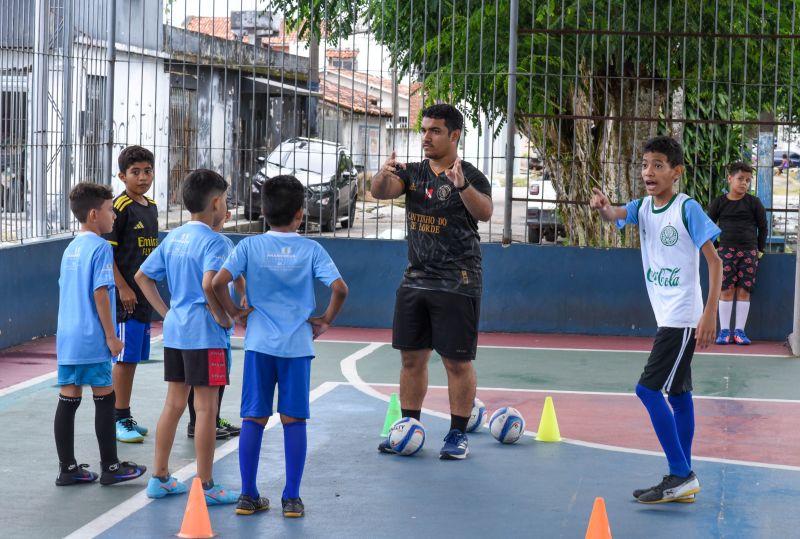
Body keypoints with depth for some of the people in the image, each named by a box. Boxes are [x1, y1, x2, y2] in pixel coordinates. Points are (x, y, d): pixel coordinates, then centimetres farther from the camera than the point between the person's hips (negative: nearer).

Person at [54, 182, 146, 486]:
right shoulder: (100, 248, -12)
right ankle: (110, 467, 9)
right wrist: (111, 336, -12)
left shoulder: (70, 249, 13)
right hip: (92, 339, -8)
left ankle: (67, 469, 10)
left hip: (67, 336, 8)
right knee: (105, 399, 2)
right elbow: (100, 293, -17)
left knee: (68, 400, 7)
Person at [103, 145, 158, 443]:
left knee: (133, 357, 13)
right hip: (126, 296, -8)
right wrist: (123, 288, -18)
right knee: (124, 357, -4)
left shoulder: (151, 207, 12)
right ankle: (119, 420, 2)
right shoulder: (120, 207, -12)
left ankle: (125, 417, 21)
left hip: (145, 295, 8)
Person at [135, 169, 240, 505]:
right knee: (206, 408, -1)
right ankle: (205, 486, 3)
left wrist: (165, 312, 15)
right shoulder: (212, 241, -14)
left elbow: (142, 277, 15)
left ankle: (160, 478, 20)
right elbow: (209, 284, -30)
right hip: (204, 334, -8)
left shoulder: (173, 238, 10)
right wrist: (222, 317, -16)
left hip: (174, 330, 8)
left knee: (173, 404, 15)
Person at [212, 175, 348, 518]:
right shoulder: (311, 249, -2)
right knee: (294, 420, 6)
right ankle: (292, 498, 8)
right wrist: (326, 320, 3)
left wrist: (234, 312, 2)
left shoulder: (249, 246, 0)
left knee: (253, 419, 7)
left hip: (259, 344, 1)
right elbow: (339, 288, -12)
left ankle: (249, 496, 10)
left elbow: (218, 282, -12)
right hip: (297, 345, -1)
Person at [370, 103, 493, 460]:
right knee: (411, 357, 11)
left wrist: (462, 185, -43)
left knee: (457, 361, -1)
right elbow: (380, 192, -8)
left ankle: (458, 434, 8)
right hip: (415, 280, 6)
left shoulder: (470, 176, -8)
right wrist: (383, 175, -31)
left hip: (456, 284, -6)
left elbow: (485, 212, -25)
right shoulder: (413, 173, 8)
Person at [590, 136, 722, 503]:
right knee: (678, 393, 10)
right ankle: (683, 482, 15)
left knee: (649, 388, -12)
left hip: (684, 318, -8)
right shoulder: (643, 207, 6)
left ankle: (681, 475, -7)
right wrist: (603, 208, -35)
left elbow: (714, 261, -14)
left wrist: (710, 313, -19)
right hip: (665, 317, 8)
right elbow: (615, 215, -12)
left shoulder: (687, 208, -13)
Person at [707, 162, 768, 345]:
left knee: (744, 290, -2)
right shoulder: (719, 203, 4)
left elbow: (763, 227, 11)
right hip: (726, 251, -1)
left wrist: (760, 250, 10)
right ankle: (724, 330, -2)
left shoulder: (754, 203, 4)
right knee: (726, 290, -5)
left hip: (749, 251, 1)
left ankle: (739, 331, 2)